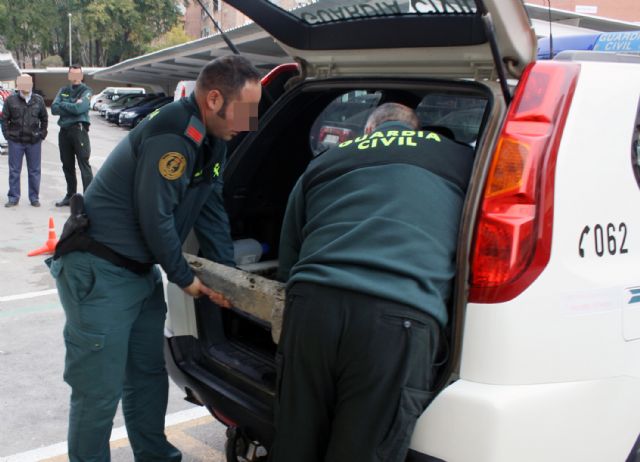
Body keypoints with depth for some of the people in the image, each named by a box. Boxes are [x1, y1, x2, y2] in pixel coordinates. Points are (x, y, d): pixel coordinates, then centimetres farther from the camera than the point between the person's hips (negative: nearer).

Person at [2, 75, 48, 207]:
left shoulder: (38, 100, 4)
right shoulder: (11, 100, 0)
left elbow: (44, 119, 12)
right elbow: (4, 119, 4)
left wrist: (42, 134, 4)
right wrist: (7, 134, -2)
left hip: (34, 141, 1)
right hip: (15, 141, -1)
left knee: (34, 171, 7)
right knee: (14, 171, 5)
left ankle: (34, 197, 16)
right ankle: (13, 197, 13)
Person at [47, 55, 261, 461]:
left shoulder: (212, 138, 6)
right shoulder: (171, 136, -24)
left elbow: (212, 211, 11)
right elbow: (155, 218, -22)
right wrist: (185, 278, -8)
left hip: (140, 270, 10)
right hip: (98, 273, -10)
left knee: (149, 377, 18)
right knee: (100, 392, -2)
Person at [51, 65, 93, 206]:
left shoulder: (86, 91, 0)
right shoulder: (63, 91, 16)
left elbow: (79, 108, -17)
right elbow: (54, 108, 2)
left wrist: (63, 105, -3)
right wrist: (71, 108, -10)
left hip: (78, 129, -6)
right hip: (64, 131, 6)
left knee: (84, 164, -10)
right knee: (67, 165, 12)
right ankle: (70, 195, 22)